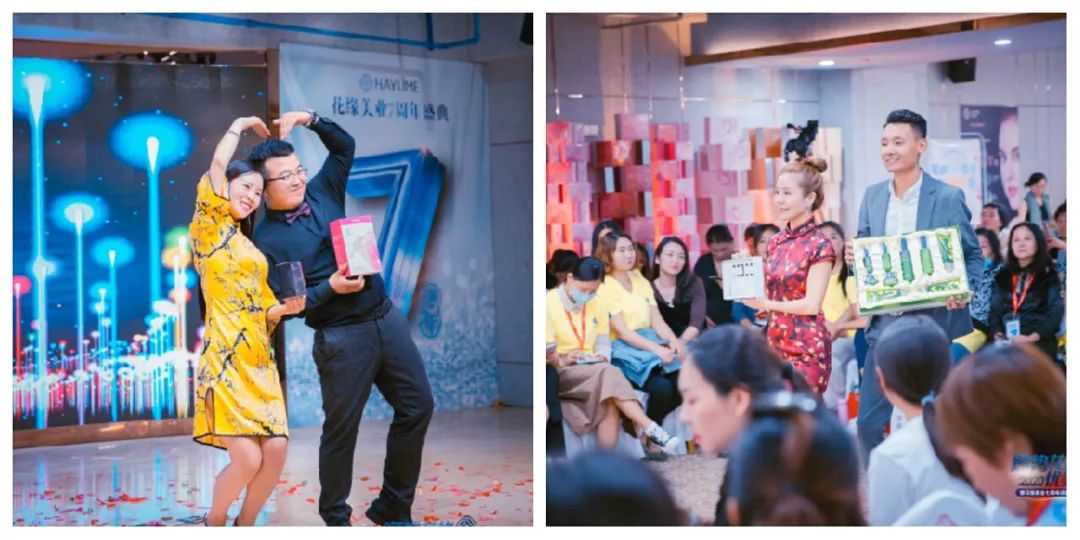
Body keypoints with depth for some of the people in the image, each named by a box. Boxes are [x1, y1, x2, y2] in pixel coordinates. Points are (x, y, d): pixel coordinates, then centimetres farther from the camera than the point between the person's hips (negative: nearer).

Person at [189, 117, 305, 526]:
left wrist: (285, 308, -1)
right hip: (226, 360, -7)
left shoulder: (250, 245, 22)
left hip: (260, 361, 7)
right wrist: (241, 125, 7)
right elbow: (218, 163, -10)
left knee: (276, 451, -5)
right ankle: (214, 524, 12)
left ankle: (244, 527, 15)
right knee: (248, 458, -14)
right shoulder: (210, 227, 2)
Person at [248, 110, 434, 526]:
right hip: (342, 337, -6)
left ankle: (392, 507, 21)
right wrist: (330, 288, -22)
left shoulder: (321, 193, 9)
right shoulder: (267, 240, -8)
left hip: (386, 317, 7)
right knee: (341, 429, 2)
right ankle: (335, 518, 20)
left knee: (418, 405, 9)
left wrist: (312, 120, 5)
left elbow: (345, 146, 20)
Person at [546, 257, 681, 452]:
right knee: (609, 373, -33)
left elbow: (604, 343, 14)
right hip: (560, 372, -5)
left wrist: (601, 358, -8)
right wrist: (560, 360, -27)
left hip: (594, 371, 5)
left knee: (610, 401, -31)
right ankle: (651, 430, -38)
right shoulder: (549, 303, -3)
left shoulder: (596, 306, 18)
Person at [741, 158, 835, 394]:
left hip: (807, 349, -7)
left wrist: (767, 304, -10)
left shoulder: (820, 245, -9)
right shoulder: (774, 243, 10)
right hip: (775, 342, 7)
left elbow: (812, 304, -14)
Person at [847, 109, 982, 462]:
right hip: (883, 324, 4)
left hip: (933, 324, -4)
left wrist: (964, 290, -19)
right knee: (868, 422, 3)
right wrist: (853, 258, -9)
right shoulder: (872, 196, 8)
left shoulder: (948, 197, -5)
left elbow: (973, 255, 0)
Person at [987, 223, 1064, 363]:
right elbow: (995, 310, 15)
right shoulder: (1003, 276, 21)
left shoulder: (1050, 276, 9)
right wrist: (997, 334, -6)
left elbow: (1055, 315, 0)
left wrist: (1031, 338, -14)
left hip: (1038, 341, -3)